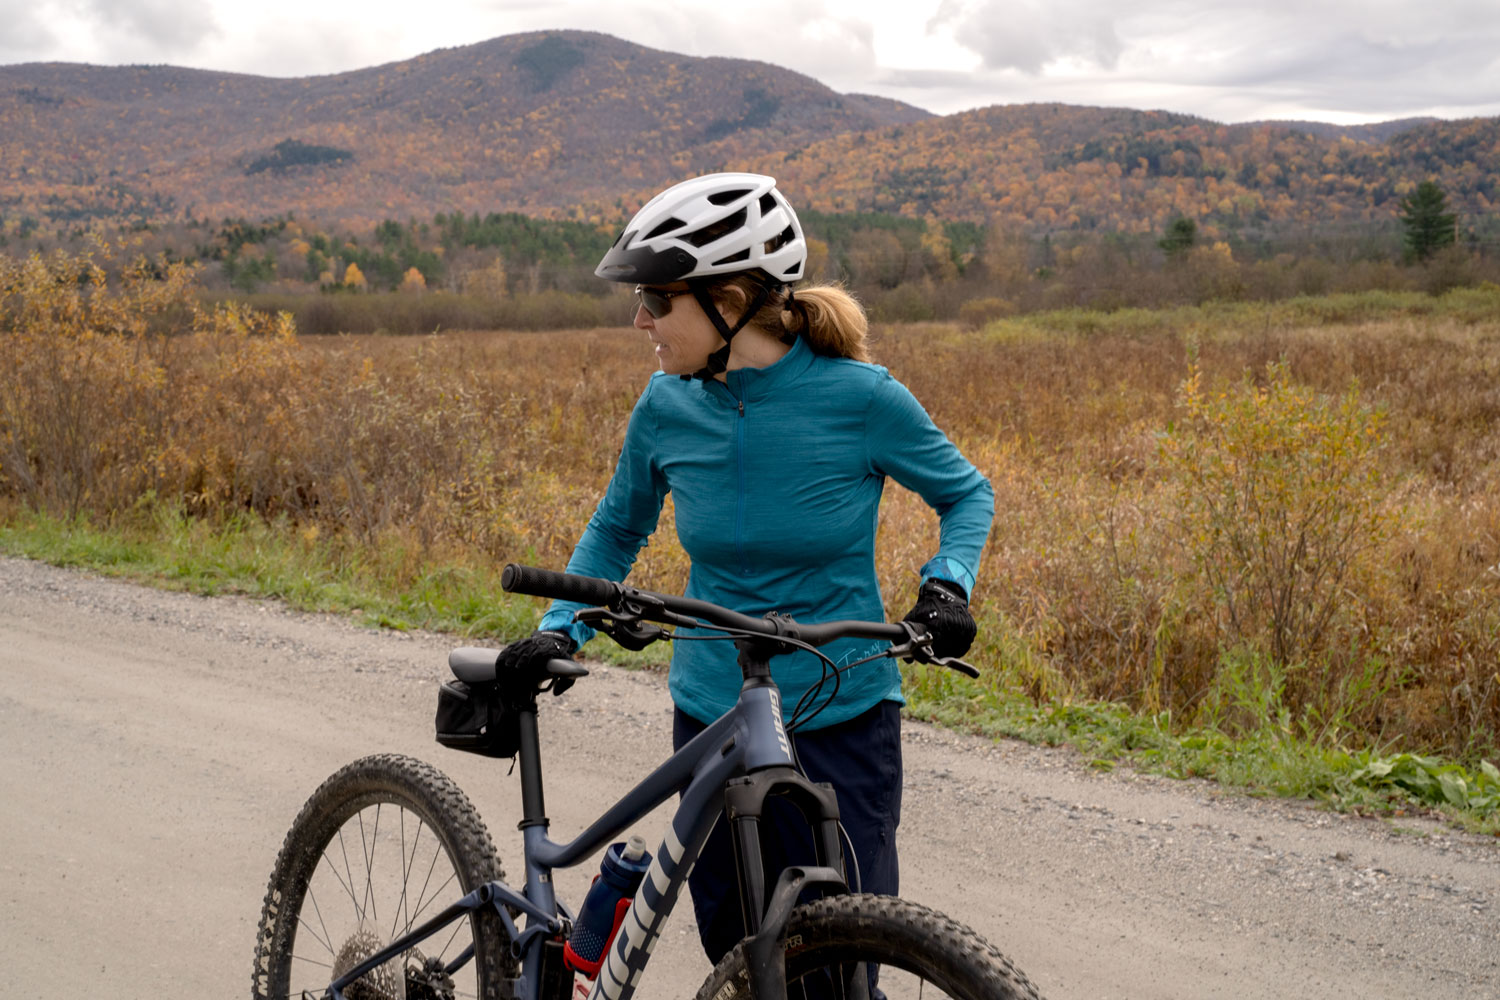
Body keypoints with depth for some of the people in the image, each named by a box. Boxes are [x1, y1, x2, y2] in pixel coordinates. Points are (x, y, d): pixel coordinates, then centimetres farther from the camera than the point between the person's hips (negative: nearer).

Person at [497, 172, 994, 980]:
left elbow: (967, 493, 2)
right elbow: (618, 526, 13)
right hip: (711, 721, 3)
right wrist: (560, 630, -1)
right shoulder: (668, 406, -5)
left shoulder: (860, 398, -15)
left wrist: (947, 583, -16)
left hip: (841, 723, -3)